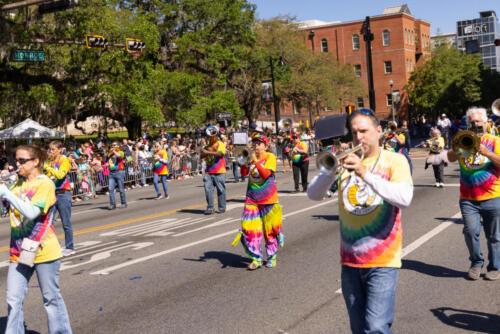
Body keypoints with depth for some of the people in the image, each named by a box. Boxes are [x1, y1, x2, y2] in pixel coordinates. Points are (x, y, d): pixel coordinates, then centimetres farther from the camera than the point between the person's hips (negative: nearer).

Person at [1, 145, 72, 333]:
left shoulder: (45, 184, -10)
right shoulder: (18, 183, 10)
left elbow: (32, 212, -23)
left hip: (43, 250, -6)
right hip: (19, 251, 6)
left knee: (51, 298, 7)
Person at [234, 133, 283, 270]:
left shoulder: (270, 157, -7)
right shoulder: (251, 157, 9)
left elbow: (265, 174, -19)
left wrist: (256, 162, -24)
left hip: (268, 198, -4)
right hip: (252, 198, 4)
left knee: (270, 228, 5)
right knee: (249, 228, -3)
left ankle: (272, 257, 22)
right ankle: (256, 258, 7)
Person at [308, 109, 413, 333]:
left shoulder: (394, 160, -1)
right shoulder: (345, 162, 9)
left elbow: (405, 198, -19)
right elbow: (313, 194, 0)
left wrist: (364, 173, -26)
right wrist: (332, 168, -17)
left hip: (382, 260, -4)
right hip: (350, 260, 4)